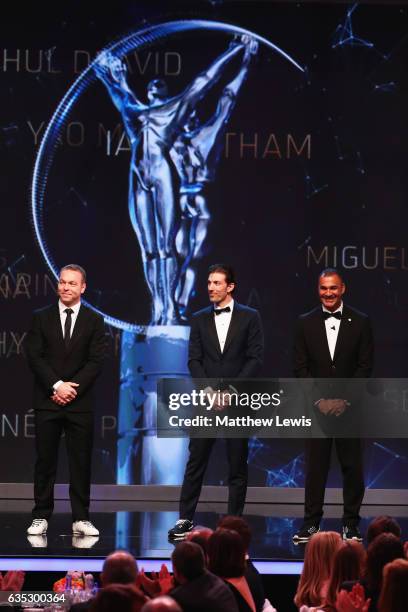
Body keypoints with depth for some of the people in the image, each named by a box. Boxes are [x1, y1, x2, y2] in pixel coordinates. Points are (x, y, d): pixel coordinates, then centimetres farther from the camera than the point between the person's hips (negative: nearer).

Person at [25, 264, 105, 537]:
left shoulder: (94, 321, 7)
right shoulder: (42, 318, 7)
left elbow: (96, 361, -1)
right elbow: (34, 356, -1)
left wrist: (71, 388, -11)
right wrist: (57, 386, -12)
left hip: (80, 403, 0)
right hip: (47, 402, 0)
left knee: (81, 461, 1)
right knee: (45, 461, 1)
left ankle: (81, 519, 5)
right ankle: (41, 517, 5)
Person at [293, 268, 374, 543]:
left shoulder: (360, 322, 2)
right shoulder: (306, 323, 6)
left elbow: (365, 366, 0)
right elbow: (301, 366, 4)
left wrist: (343, 399, -8)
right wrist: (320, 399, -6)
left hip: (349, 405, -1)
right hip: (317, 406, 1)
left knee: (352, 466, 1)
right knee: (315, 466, -1)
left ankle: (351, 524, 8)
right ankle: (311, 523, 3)